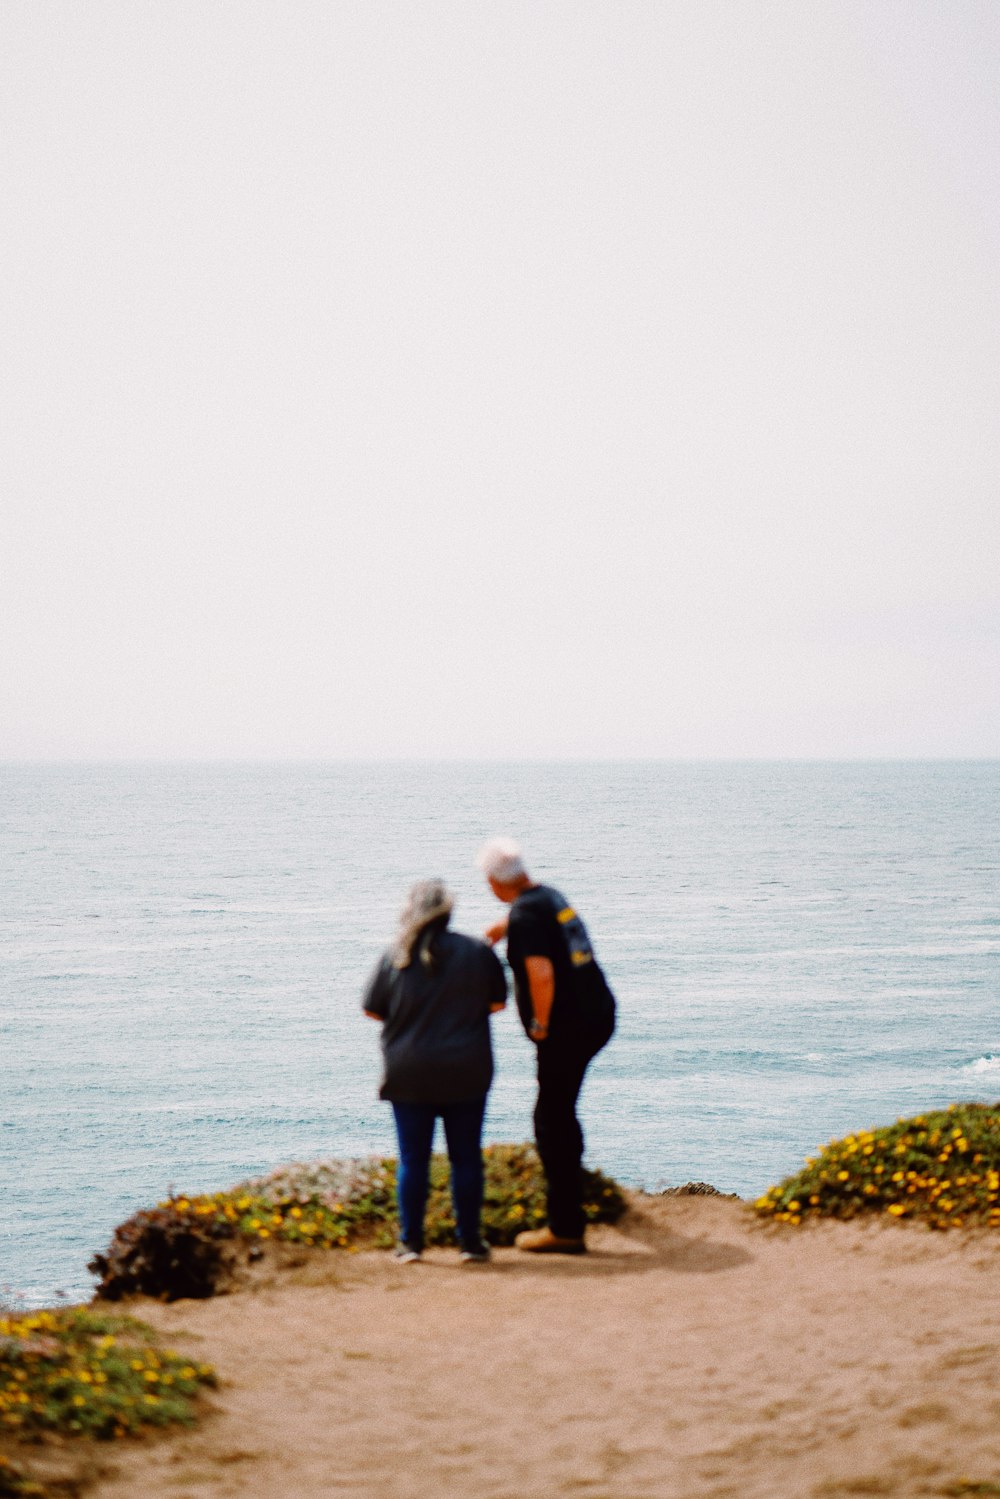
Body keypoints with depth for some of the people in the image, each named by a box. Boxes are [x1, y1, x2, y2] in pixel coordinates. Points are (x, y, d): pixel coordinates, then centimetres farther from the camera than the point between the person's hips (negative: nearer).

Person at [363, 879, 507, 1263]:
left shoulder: (394, 957, -4)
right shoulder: (476, 952, -3)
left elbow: (371, 1008, 3)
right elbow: (498, 1002, 5)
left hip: (409, 1074, 0)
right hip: (466, 1073, 0)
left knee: (412, 1159, 7)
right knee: (466, 1157, 8)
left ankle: (410, 1242, 10)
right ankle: (470, 1241, 10)